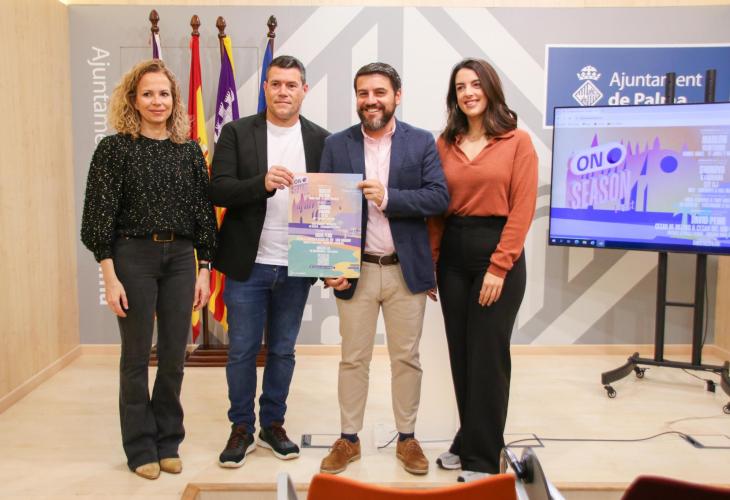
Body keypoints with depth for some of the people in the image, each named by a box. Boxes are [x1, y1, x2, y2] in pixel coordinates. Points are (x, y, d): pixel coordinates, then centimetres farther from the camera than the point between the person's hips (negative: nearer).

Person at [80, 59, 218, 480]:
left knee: (174, 355, 8)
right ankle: (141, 448, 22)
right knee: (136, 356, 6)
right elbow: (100, 214, -5)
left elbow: (204, 211, 8)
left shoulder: (189, 151, 7)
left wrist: (204, 270, 4)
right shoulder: (115, 148, -2)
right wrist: (110, 277, -10)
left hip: (180, 258, 3)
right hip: (133, 256, -3)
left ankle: (168, 442, 26)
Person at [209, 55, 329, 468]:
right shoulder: (237, 132, -1)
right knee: (242, 351, 8)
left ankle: (273, 424, 30)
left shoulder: (321, 140, 3)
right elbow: (218, 190, -9)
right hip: (248, 264, -1)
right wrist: (262, 183, -26)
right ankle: (242, 429, 25)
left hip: (296, 266, 1)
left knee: (283, 351, 13)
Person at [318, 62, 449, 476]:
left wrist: (388, 197, -22)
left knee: (407, 358, 11)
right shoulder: (337, 145, 2)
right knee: (353, 359, 11)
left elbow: (439, 198, -9)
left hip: (406, 270, 0)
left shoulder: (422, 142, 0)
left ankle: (407, 438, 27)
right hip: (354, 270, 1)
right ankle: (349, 439, 26)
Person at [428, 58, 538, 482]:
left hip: (498, 253, -4)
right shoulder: (445, 143, 9)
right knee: (461, 354, 11)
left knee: (488, 355, 2)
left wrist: (498, 266, -15)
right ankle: (469, 441, 28)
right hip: (452, 254, 4)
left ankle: (484, 457, 16)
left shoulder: (518, 141, -3)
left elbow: (522, 208, -9)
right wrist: (430, 261, 0)